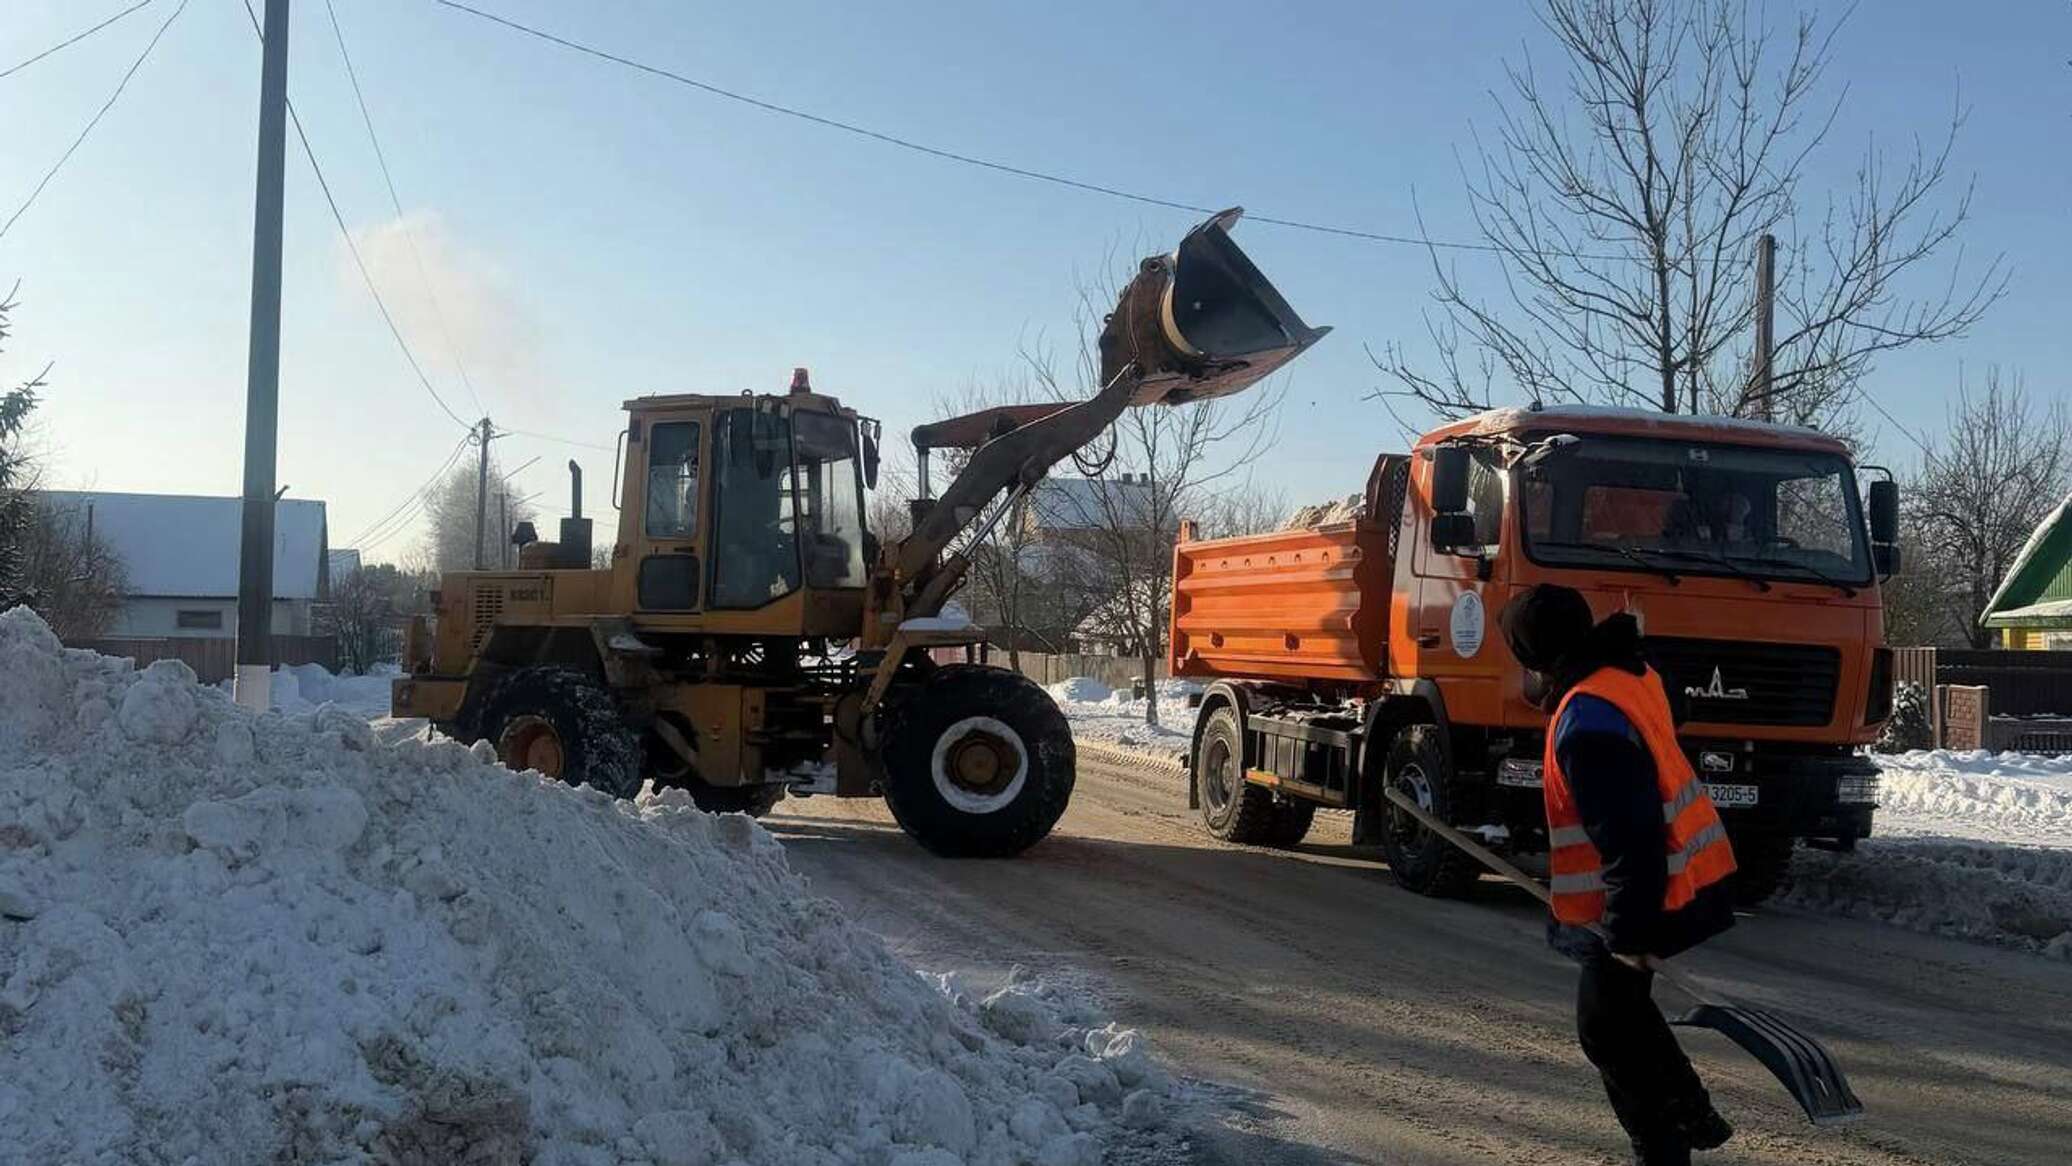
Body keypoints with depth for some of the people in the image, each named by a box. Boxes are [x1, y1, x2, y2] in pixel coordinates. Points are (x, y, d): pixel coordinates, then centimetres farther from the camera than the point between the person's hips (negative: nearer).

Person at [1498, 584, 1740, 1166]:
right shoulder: (1629, 675, 6)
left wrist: (1630, 936, -24)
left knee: (1606, 1025, 2)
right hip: (1690, 877, 10)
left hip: (1652, 895, -10)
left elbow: (1629, 837, -29)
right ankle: (1694, 1117, 37)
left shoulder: (1588, 723, -27)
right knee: (1622, 1004, 25)